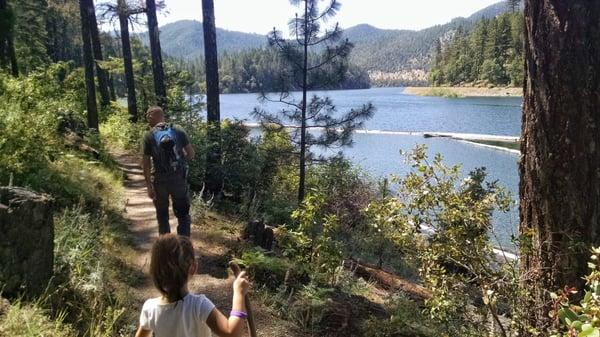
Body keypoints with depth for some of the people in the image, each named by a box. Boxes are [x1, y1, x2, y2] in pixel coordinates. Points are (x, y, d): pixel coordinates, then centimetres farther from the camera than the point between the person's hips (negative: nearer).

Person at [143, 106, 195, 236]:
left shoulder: (149, 136, -6)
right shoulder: (178, 130, -2)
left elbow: (146, 163, -7)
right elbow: (191, 153, -1)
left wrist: (149, 186, -2)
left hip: (160, 180, 0)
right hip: (179, 178, 1)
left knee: (162, 215, 18)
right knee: (183, 214, 11)